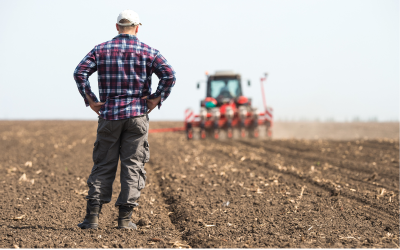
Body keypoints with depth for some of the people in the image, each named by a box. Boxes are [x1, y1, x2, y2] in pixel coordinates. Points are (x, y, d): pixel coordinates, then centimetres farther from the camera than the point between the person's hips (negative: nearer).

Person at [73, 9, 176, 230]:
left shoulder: (101, 49, 6)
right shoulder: (148, 51, 3)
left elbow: (80, 73, -5)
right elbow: (169, 75, -10)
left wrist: (90, 100, -1)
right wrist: (156, 99, -3)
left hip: (109, 114, 1)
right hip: (137, 114, -1)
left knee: (103, 165, 6)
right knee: (132, 165, 4)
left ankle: (93, 216, -2)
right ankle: (125, 218, 1)